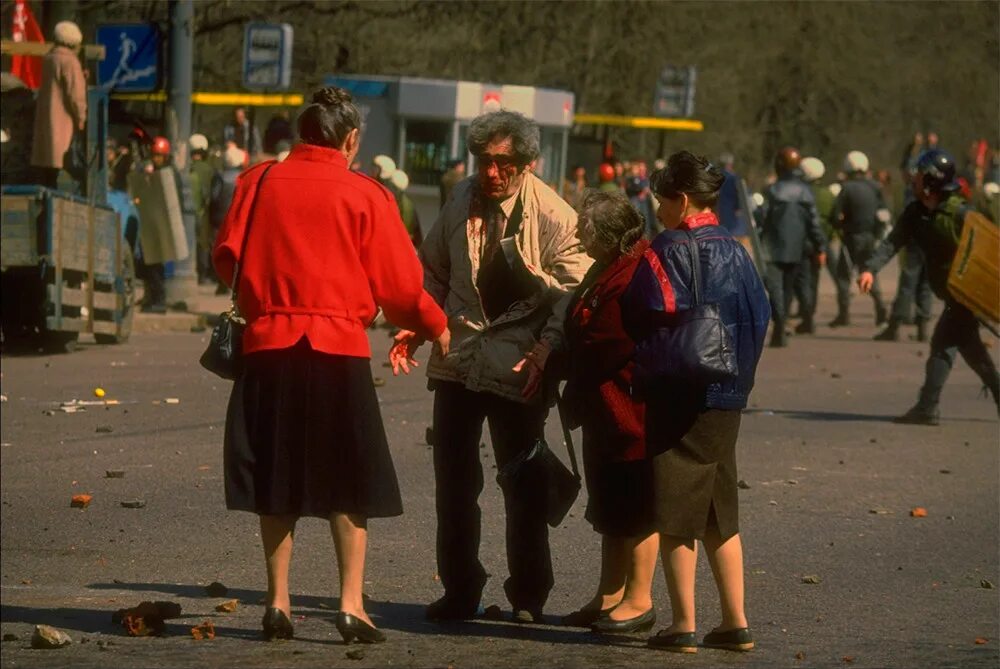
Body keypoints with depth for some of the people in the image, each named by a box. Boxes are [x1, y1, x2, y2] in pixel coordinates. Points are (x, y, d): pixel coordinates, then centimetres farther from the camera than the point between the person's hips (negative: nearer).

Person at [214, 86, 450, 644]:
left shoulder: (260, 182, 4)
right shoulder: (366, 196, -2)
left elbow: (226, 257, 5)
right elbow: (400, 283, -1)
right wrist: (434, 326, 18)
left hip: (269, 346, 2)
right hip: (340, 347, -2)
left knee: (276, 480, 10)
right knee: (349, 483, 6)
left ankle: (278, 602, 10)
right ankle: (352, 604, 0)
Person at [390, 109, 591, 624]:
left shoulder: (554, 216, -9)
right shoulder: (461, 202, 5)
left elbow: (575, 292, -8)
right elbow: (433, 270, 15)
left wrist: (546, 348, -20)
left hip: (518, 369, -4)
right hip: (458, 362, 4)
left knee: (523, 486, 3)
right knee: (453, 484, 8)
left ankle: (528, 597, 15)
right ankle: (459, 592, 19)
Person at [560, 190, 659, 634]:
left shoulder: (633, 278, -21)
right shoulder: (608, 270, 13)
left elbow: (608, 347, -24)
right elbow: (582, 333, 20)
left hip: (630, 412, -11)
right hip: (607, 413, 11)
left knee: (635, 509, -2)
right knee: (610, 507, 16)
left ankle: (639, 601, 4)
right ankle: (611, 595, 24)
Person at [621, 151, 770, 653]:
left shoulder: (664, 254, -12)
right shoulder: (736, 253, 6)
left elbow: (645, 324, -13)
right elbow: (759, 318, 8)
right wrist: (739, 376, 15)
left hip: (676, 400, -7)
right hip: (727, 400, 7)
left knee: (675, 516, 0)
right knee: (720, 516, 14)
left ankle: (683, 625, 0)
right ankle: (735, 622, 14)